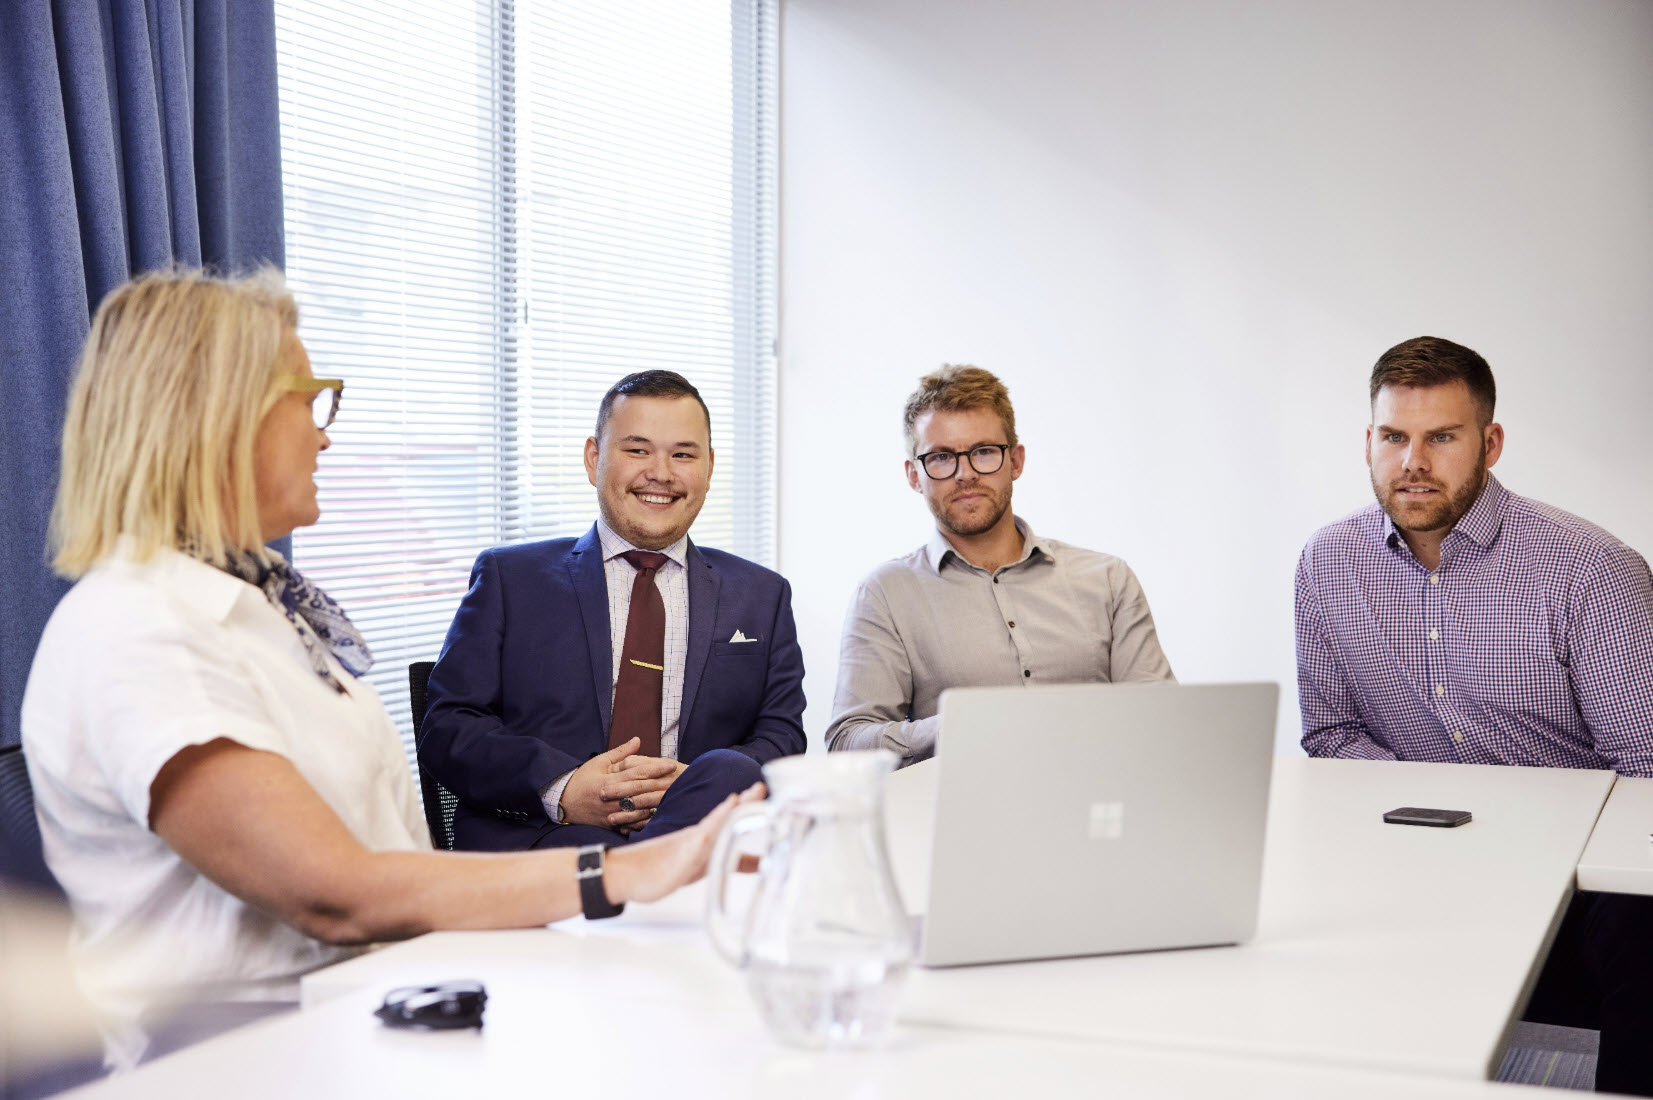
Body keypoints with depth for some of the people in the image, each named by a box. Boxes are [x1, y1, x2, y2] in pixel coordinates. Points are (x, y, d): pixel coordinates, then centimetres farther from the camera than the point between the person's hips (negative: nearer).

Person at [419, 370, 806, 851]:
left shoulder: (761, 595, 20)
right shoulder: (508, 578, 14)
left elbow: (783, 738, 12)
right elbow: (446, 728, 5)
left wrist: (697, 785, -12)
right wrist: (561, 790, -14)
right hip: (540, 837, -4)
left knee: (730, 774, -33)